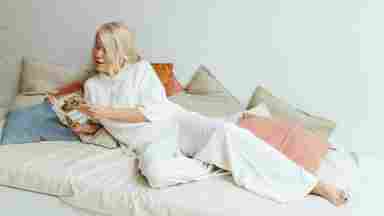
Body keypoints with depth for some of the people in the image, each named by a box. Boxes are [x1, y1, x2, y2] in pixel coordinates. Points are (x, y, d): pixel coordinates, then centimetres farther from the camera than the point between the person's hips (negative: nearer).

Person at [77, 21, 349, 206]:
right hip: (151, 144, 2)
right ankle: (209, 165, -11)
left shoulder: (141, 69, -3)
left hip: (175, 123, -2)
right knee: (155, 172, -39)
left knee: (223, 131, -32)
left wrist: (109, 112, -15)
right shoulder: (91, 86, 11)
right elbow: (95, 124, 25)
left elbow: (155, 111, -14)